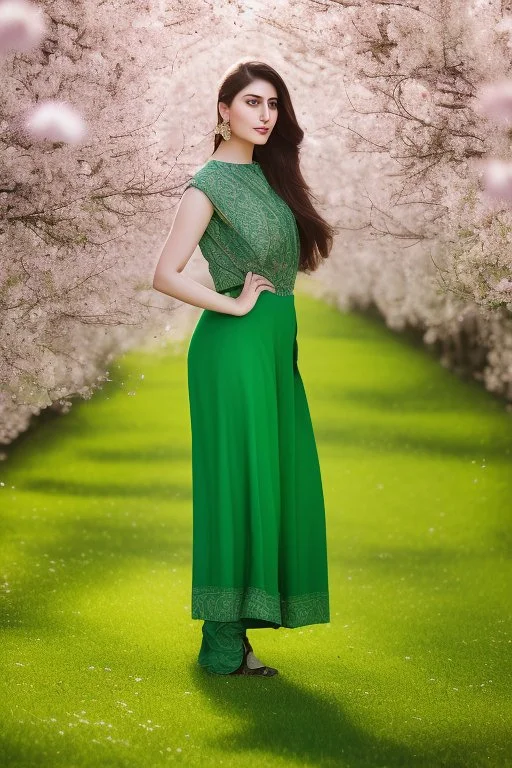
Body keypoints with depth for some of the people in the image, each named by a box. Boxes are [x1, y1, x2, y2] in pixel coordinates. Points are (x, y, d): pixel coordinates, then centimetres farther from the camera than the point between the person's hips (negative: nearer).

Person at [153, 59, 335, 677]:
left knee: (275, 478, 9)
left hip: (275, 346, 8)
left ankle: (235, 627, 17)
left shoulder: (265, 173, 14)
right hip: (235, 345, -8)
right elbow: (165, 276, -15)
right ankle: (224, 643, 1)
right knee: (238, 479, -6)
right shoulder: (210, 184, -9)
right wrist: (235, 304, -13)